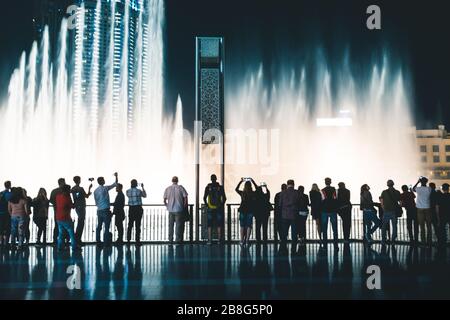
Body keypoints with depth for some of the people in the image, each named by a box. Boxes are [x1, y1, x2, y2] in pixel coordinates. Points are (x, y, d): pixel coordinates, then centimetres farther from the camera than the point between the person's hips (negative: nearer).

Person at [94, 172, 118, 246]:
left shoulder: (95, 191, 8)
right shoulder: (105, 188, -10)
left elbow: (96, 202, 14)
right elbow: (115, 184, -3)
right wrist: (116, 176, 12)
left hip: (99, 210, 6)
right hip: (105, 210, -6)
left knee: (99, 226, 10)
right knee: (106, 227, -2)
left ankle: (98, 241, 13)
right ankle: (106, 242, -2)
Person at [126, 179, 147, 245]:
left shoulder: (128, 191, -2)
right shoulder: (139, 191, -9)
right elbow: (145, 196, 9)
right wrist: (142, 187, 18)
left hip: (131, 209, 3)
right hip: (138, 208, -3)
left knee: (130, 225, 9)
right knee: (137, 225, 1)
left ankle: (128, 240, 10)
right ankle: (137, 240, 2)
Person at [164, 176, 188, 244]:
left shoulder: (167, 189, 3)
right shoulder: (180, 188, -4)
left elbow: (164, 200, 2)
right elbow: (185, 198, -7)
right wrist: (184, 206, 4)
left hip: (170, 210, 3)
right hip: (179, 209, -3)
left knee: (171, 226, 10)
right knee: (178, 225, 2)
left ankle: (170, 240, 13)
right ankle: (178, 240, 1)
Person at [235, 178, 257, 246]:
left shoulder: (242, 193, -6)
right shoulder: (253, 194, -7)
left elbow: (236, 189, 14)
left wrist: (241, 181, 19)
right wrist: (252, 181, 19)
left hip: (243, 211, 1)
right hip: (250, 211, -1)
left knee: (242, 226, 10)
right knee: (249, 226, 3)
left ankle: (242, 241, 7)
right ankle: (247, 241, 0)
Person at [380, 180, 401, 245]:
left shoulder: (384, 192, -3)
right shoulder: (397, 192, -1)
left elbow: (381, 202, -3)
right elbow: (400, 202, 1)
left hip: (386, 211, -1)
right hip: (394, 212, 1)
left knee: (384, 226, 9)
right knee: (394, 226, 11)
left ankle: (383, 240, 4)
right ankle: (393, 240, 9)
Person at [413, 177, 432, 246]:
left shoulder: (418, 189, -6)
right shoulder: (429, 189, -4)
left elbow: (413, 189, 15)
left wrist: (418, 182, 16)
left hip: (420, 209, -1)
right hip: (427, 208, 1)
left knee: (422, 226, 2)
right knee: (428, 226, 7)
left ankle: (423, 241, 1)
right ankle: (429, 241, 7)